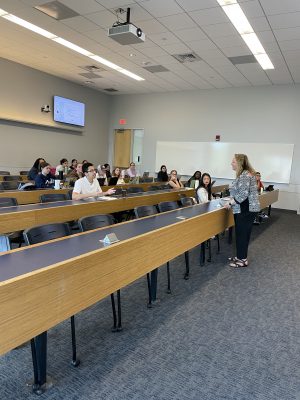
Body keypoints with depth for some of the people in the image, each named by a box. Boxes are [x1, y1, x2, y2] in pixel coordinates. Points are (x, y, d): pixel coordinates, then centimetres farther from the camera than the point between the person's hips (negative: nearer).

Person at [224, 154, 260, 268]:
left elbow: (243, 194, -24)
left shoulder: (245, 175, -19)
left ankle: (243, 260, 10)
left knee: (242, 233, -1)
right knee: (241, 233, 15)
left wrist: (230, 203, -15)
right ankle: (240, 256, 26)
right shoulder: (243, 174, 14)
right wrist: (232, 200, 11)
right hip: (243, 209, 10)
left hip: (246, 210, -10)